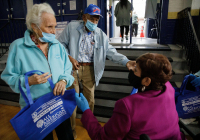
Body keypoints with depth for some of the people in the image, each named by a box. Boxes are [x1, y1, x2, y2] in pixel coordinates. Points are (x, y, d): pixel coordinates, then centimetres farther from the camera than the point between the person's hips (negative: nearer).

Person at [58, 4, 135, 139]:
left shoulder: (101, 35, 0)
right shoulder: (71, 27, -3)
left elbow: (111, 52, -7)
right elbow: (61, 44, 2)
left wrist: (126, 61, -22)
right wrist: (69, 57, -14)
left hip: (89, 69, 2)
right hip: (73, 67, -1)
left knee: (90, 99, 15)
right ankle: (72, 127, 35)